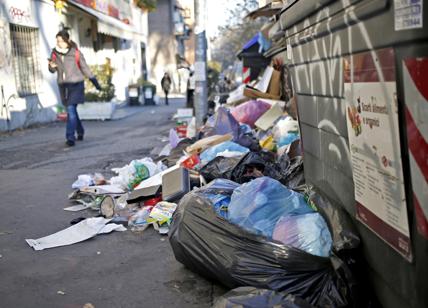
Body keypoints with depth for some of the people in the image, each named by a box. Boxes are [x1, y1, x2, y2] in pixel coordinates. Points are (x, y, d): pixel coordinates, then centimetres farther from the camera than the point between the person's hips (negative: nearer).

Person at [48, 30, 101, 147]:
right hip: (63, 85, 5)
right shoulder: (55, 53, -2)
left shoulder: (76, 53, -12)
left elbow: (85, 68, -1)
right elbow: (52, 70, 5)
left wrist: (95, 82, 5)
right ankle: (80, 131, 36)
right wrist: (51, 66, -20)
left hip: (76, 85, -5)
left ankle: (70, 137, -17)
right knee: (71, 110, 16)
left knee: (71, 110, -16)